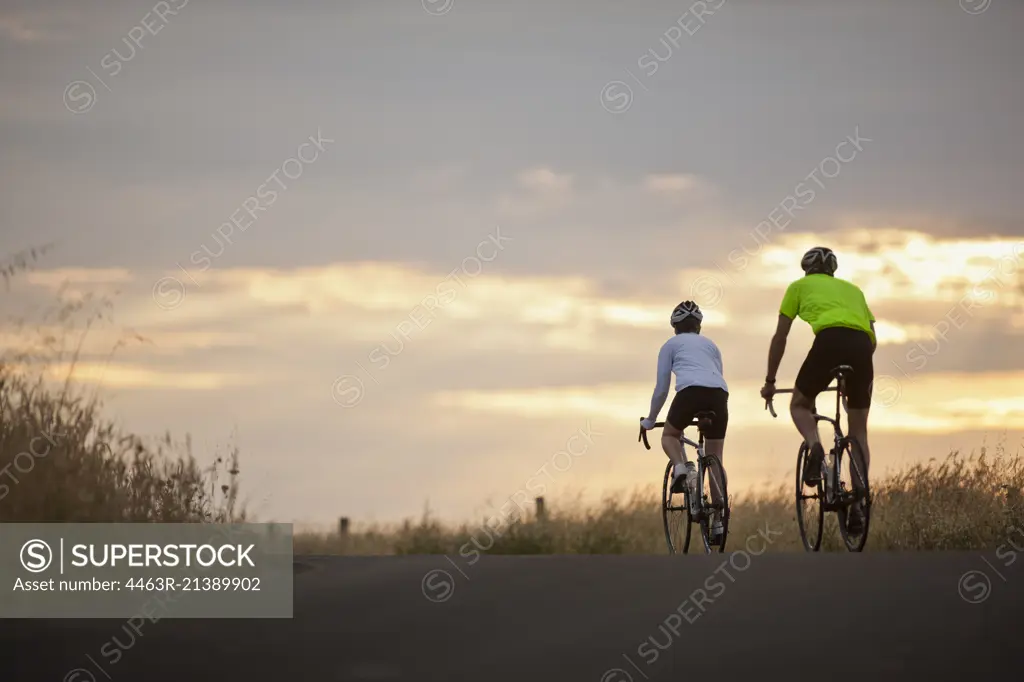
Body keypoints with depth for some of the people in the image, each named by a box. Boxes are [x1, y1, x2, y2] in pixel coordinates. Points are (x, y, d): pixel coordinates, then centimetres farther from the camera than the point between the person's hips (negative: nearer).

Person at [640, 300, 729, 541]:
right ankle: (718, 520, 4)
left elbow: (661, 388, 21)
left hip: (690, 391, -3)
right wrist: (709, 411, 48)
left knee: (669, 436, 24)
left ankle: (681, 468, -8)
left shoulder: (671, 345, 23)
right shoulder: (710, 345, 33)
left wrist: (650, 420, 34)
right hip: (719, 394, 3)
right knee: (715, 460, 11)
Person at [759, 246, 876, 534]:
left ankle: (815, 446, -13)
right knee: (858, 431, 13)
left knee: (799, 405, 20)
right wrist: (856, 374, 45)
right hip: (862, 345, 3)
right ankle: (858, 501, 1)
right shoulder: (852, 289, 35)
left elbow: (780, 338, 24)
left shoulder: (799, 286, 26)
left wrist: (770, 381, 30)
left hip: (830, 340, -3)